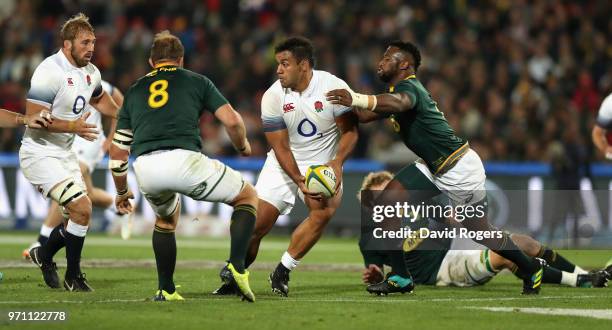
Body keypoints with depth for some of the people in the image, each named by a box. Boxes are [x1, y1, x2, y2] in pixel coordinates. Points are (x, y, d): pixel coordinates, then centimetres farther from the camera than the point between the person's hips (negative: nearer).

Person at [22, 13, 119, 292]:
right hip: (40, 154, -9)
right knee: (82, 209, -18)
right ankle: (73, 276, -1)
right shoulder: (49, 72, -22)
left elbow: (100, 99, 26)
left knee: (77, 215, 12)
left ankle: (43, 256, 36)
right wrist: (72, 126, -33)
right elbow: (34, 117, -25)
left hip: (65, 153, 9)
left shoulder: (90, 73, 5)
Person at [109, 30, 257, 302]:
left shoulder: (134, 91, 28)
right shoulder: (196, 81, 20)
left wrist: (121, 193, 43)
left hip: (144, 168, 3)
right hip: (184, 160, -3)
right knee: (248, 196, 18)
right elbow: (232, 121, 10)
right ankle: (236, 267, 0)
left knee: (166, 218, 36)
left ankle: (165, 290, 27)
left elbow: (117, 151, 29)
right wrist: (243, 146, 32)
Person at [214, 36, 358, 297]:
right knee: (257, 223, -9)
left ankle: (281, 273, -15)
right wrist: (299, 182, -24)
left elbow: (350, 131, -9)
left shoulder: (333, 87, -16)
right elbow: (280, 147, -10)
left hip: (324, 165, -1)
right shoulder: (273, 96, -11)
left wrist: (337, 162, -28)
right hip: (283, 164, 1)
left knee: (324, 211, -29)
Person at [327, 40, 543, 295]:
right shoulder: (396, 91, 10)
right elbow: (365, 116, 12)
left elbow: (399, 103, -48)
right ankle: (401, 278, -3)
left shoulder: (408, 87, -23)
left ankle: (531, 267, 26)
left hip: (460, 169, -10)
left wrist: (358, 99, -64)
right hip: (434, 168, 10)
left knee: (481, 233, 2)